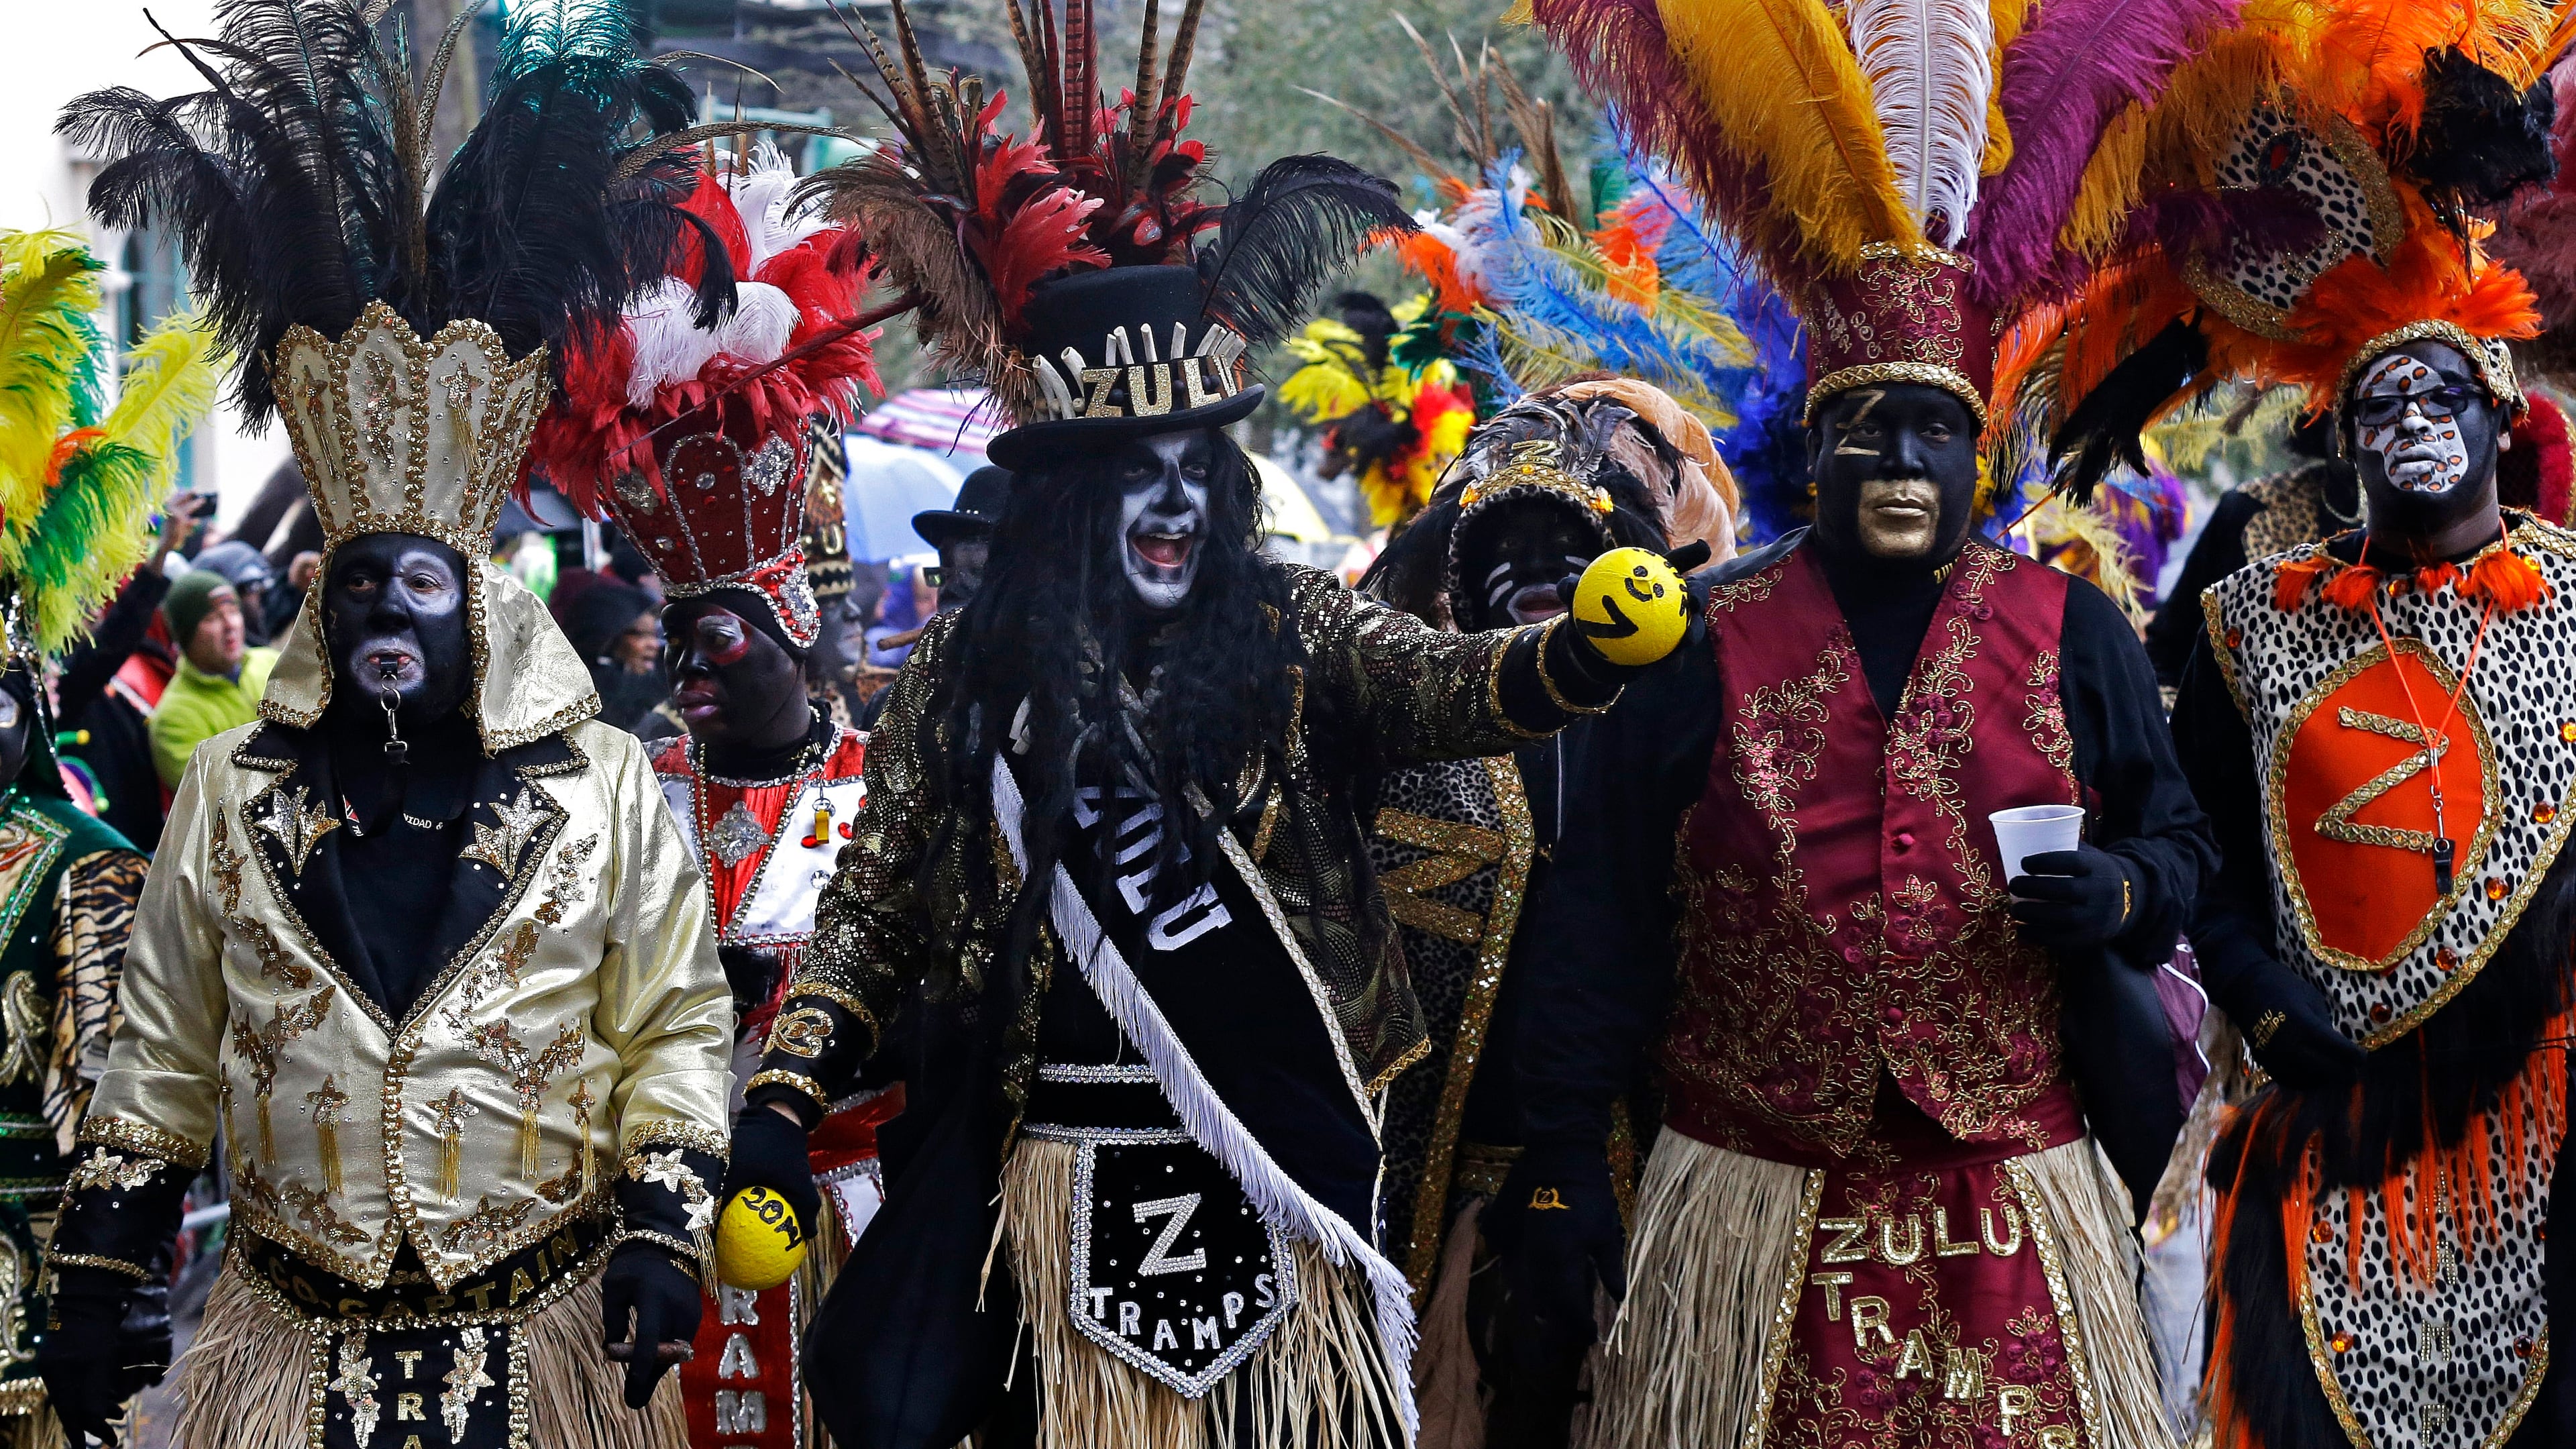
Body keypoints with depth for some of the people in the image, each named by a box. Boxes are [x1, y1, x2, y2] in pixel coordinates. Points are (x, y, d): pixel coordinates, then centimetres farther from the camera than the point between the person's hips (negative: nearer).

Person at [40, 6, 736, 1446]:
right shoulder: (233, 789, 6)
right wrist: (97, 1271, 6)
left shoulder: (606, 787, 0)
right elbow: (165, 1055, 10)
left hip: (551, 1334, -1)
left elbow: (676, 1031, 2)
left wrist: (663, 1226, -10)